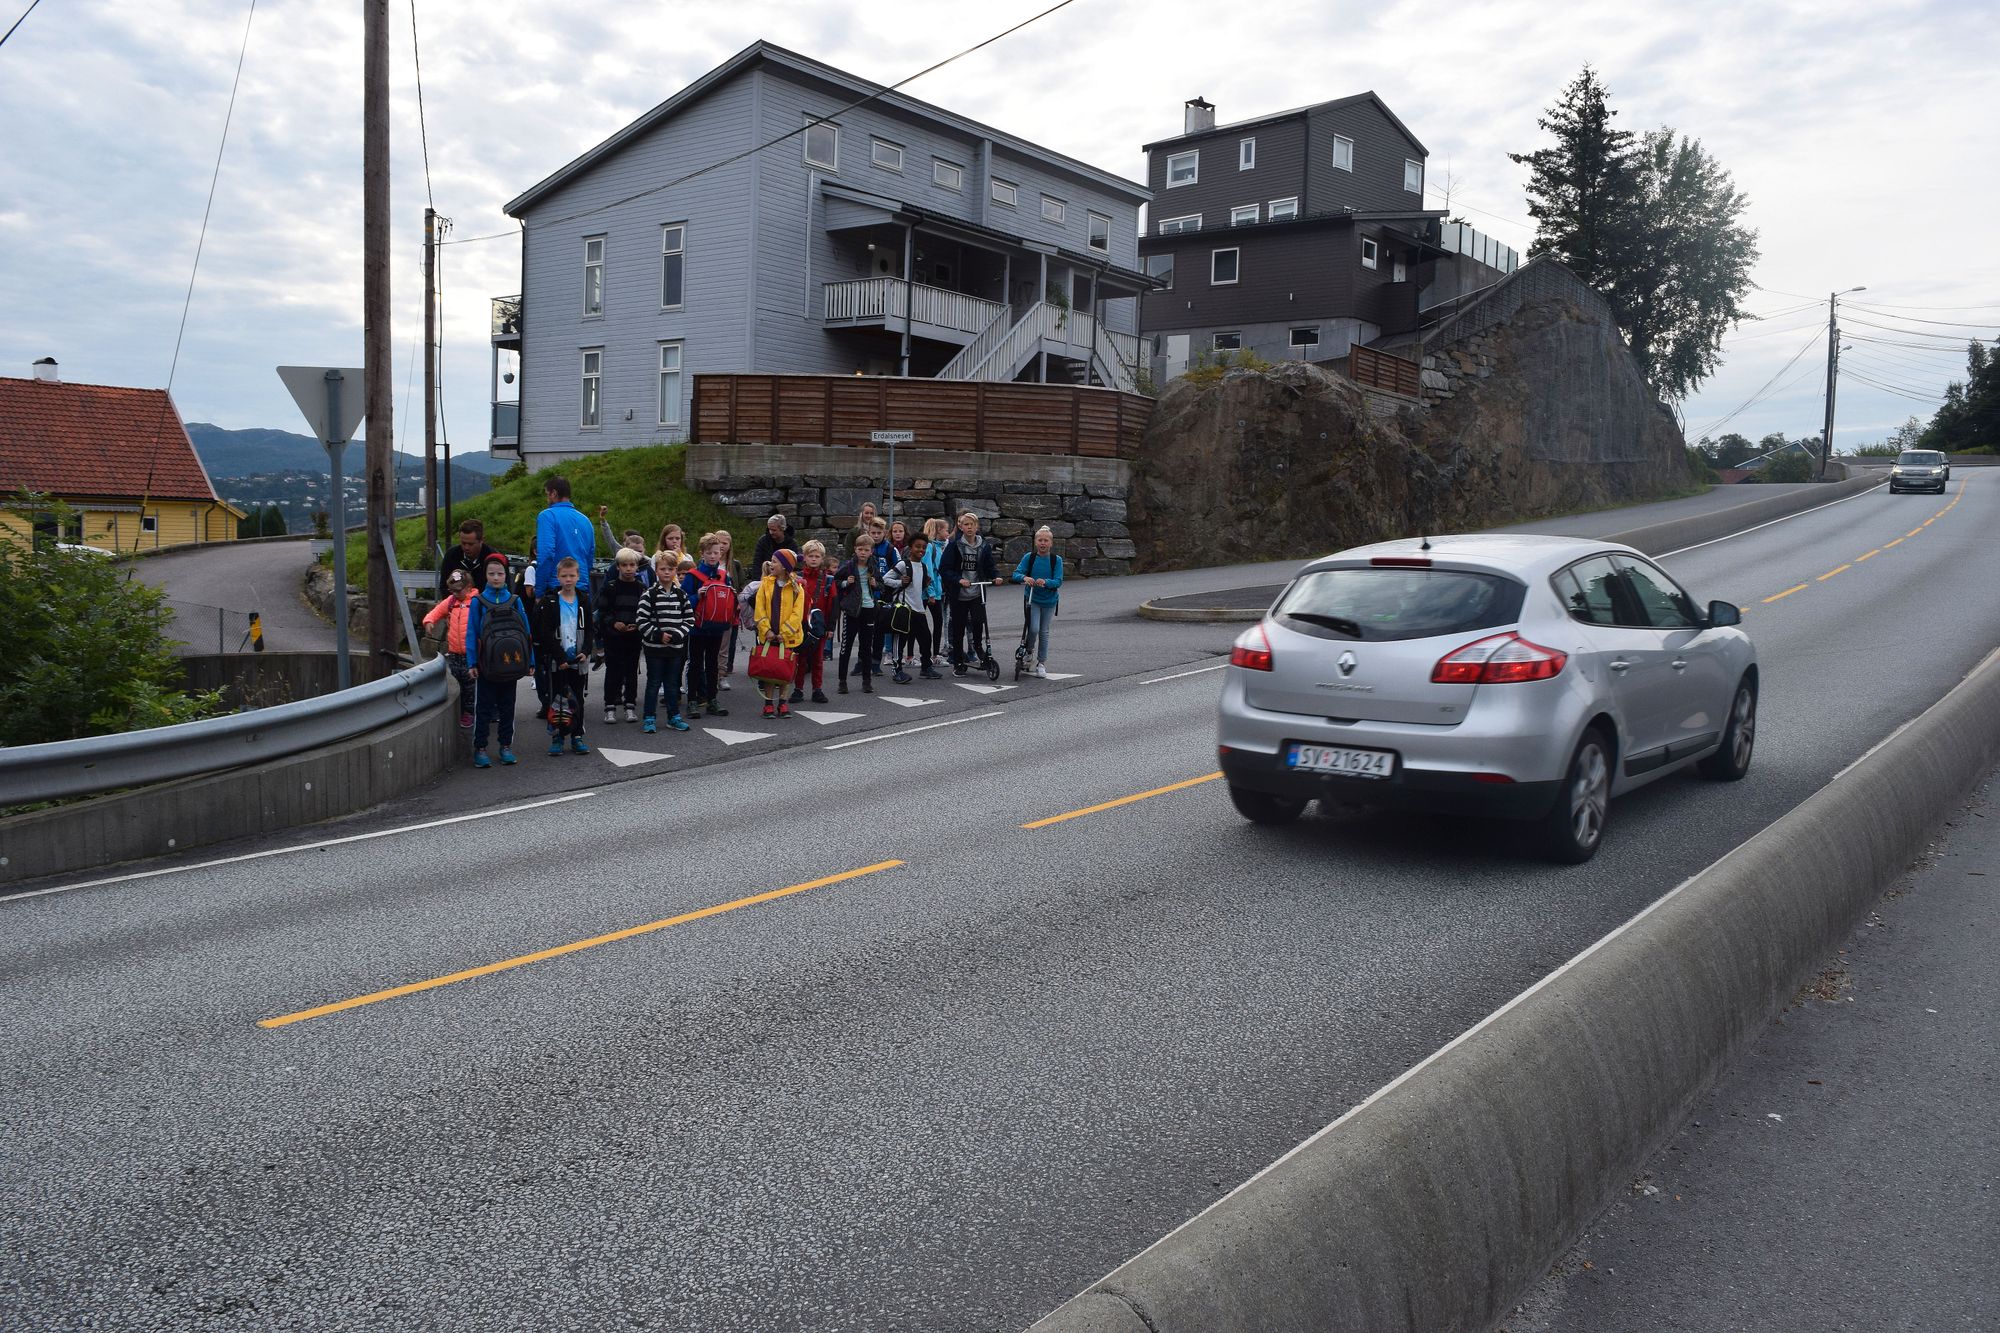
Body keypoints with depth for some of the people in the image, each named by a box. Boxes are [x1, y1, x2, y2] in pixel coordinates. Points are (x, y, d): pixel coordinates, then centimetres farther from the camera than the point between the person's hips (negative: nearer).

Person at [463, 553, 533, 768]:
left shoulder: (514, 601, 2)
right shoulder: (478, 601, -2)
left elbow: (526, 632, 4)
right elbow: (471, 634, -3)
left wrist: (530, 661, 0)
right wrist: (472, 663, -10)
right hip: (486, 666, -2)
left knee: (507, 706, 11)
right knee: (485, 707, 3)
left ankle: (506, 746, 20)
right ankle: (480, 748, 9)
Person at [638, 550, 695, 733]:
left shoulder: (681, 595, 5)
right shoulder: (650, 595, -5)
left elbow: (689, 620, 5)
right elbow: (642, 621, -9)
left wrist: (677, 635, -9)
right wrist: (658, 635, -16)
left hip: (676, 648, 3)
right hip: (655, 648, -3)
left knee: (672, 683, 11)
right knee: (653, 683, 3)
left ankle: (674, 716, 21)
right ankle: (650, 718, 10)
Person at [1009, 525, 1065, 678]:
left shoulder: (1056, 560, -7)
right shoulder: (1029, 557, -6)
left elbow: (1058, 581, -14)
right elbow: (1016, 573, -13)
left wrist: (1045, 582, -34)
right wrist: (1024, 577, -35)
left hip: (1049, 600, 1)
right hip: (1032, 599, -1)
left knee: (1044, 632, 8)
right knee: (1033, 629, -15)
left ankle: (1041, 663, 21)